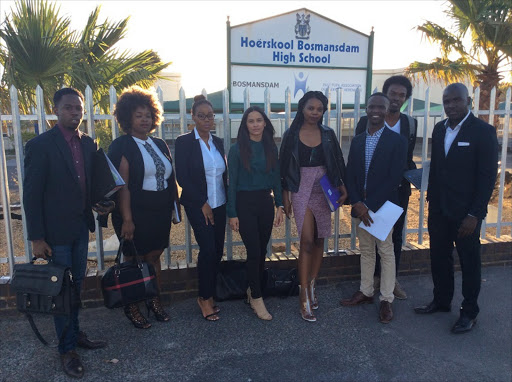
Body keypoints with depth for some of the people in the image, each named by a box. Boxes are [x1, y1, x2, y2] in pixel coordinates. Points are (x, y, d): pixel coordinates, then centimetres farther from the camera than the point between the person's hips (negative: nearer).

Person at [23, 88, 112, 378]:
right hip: (56, 231, -5)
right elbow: (31, 195, -12)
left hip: (81, 227, 6)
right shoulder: (40, 145, -13)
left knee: (77, 285, 17)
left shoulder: (88, 144, 5)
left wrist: (97, 204, -4)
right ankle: (67, 348, 22)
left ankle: (75, 333, 35)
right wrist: (37, 238, -13)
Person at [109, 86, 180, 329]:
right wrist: (126, 219, -19)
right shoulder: (121, 146, -8)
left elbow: (170, 178, 15)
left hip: (160, 212, 6)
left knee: (154, 256, 13)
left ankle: (154, 301, 28)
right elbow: (121, 185, -14)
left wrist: (173, 208, 11)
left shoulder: (159, 145, 12)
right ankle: (131, 307, 22)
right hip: (135, 212, -5)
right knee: (134, 259, 5)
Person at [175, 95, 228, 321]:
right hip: (198, 206, -5)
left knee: (218, 250, 7)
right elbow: (182, 177, -10)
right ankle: (204, 298, 10)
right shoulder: (184, 142, -6)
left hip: (219, 205, 5)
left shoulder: (218, 142, 10)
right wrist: (202, 203, -12)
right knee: (208, 250, -8)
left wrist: (227, 200, 6)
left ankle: (209, 292, 24)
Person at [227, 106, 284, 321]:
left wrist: (279, 205, 3)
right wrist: (232, 213, -8)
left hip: (265, 202, 4)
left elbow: (276, 178, 9)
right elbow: (232, 182, -6)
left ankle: (253, 289, 30)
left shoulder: (271, 148, 5)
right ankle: (256, 298, 13)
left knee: (262, 251, 10)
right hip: (245, 203, -4)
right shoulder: (237, 149, -6)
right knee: (254, 252, -3)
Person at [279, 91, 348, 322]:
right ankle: (304, 296, -1)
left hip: (323, 191, 3)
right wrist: (285, 198, -2)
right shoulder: (291, 136, -1)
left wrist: (343, 188, -2)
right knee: (307, 241, -10)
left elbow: (337, 163, 9)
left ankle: (311, 287, 24)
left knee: (319, 240, 8)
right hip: (301, 191, -3)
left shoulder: (328, 134, 5)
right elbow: (284, 168, 0)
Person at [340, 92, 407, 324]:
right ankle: (365, 292, 29)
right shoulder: (357, 141, 9)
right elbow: (350, 175, 5)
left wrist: (369, 206, -17)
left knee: (386, 251, 5)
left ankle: (386, 299, 17)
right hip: (360, 206, 5)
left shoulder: (397, 141, -7)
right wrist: (357, 204, -9)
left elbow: (394, 178, -13)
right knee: (366, 250, 15)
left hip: (383, 206, -4)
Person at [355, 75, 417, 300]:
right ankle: (374, 276, 30)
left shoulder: (410, 123, 3)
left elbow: (408, 157, 9)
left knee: (396, 235, 13)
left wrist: (413, 173, -11)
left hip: (399, 189, 3)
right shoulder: (367, 122, -7)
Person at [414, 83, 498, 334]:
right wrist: (431, 199, 10)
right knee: (439, 258, 15)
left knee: (469, 262, 9)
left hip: (465, 212, -5)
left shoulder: (483, 131, -11)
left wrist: (474, 214, -17)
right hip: (439, 209, 6)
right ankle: (441, 301, 34)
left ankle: (469, 312, 25)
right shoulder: (439, 129, 7)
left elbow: (488, 177, -13)